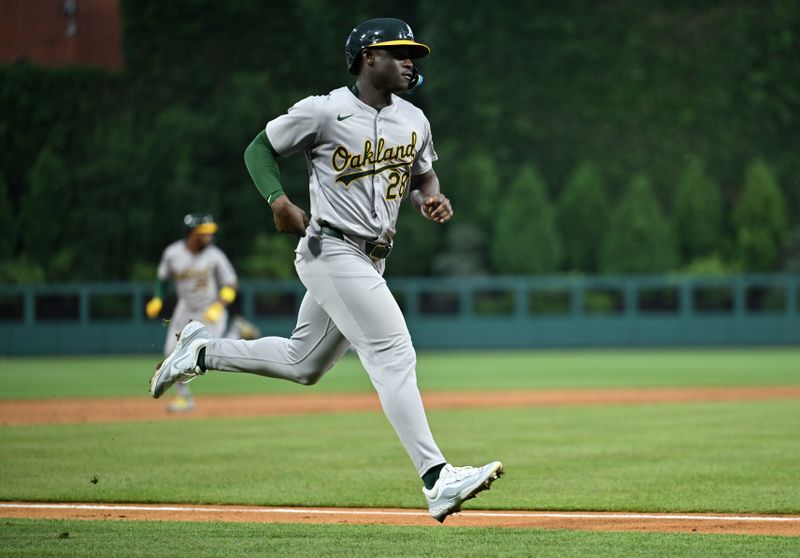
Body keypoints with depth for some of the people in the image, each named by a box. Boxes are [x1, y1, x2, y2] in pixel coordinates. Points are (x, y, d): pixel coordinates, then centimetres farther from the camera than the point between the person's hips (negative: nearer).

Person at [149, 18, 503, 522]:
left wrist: (433, 199, -1)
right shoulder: (324, 112, -9)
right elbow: (260, 148, 1)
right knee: (394, 354, -18)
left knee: (303, 365, 18)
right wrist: (278, 200, -15)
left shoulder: (413, 121, 9)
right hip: (332, 250, -8)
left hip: (371, 261, 8)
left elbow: (422, 175, 23)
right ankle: (436, 479, -24)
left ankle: (204, 352, 36)